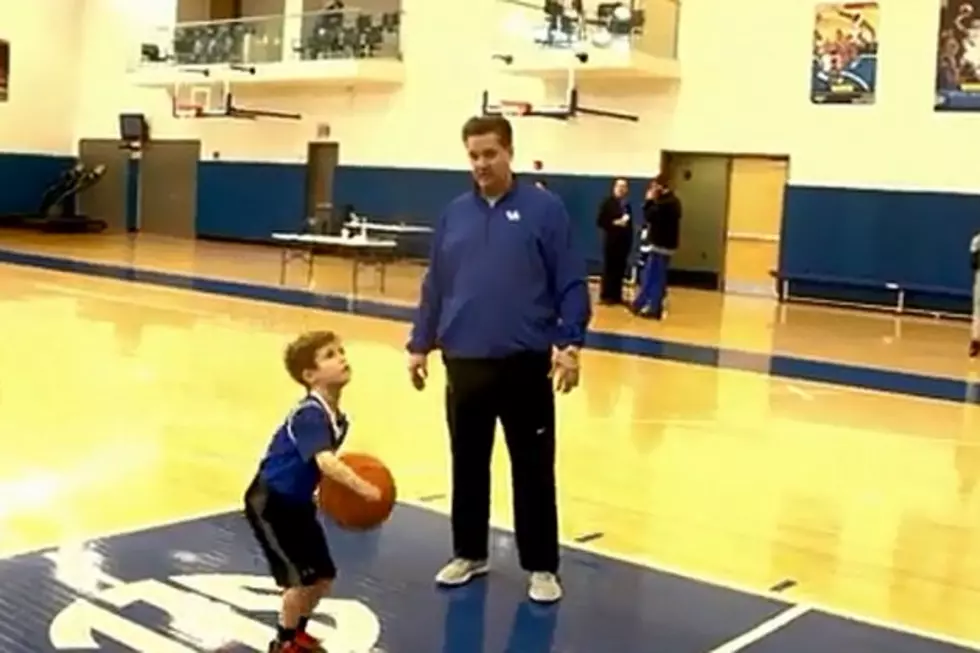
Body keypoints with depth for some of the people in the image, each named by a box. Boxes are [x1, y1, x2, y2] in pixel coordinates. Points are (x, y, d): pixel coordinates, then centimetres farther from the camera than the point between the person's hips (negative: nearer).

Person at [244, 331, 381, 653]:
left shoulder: (337, 417, 0)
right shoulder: (310, 414, -28)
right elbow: (324, 461, -42)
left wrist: (346, 486, -2)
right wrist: (361, 487, -48)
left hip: (298, 502, 9)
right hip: (269, 502, -9)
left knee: (324, 575, 12)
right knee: (301, 576, -7)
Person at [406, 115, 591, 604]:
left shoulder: (545, 210, -3)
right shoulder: (454, 213, 8)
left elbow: (571, 284, -5)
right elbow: (434, 286, 13)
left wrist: (570, 343, -13)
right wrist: (420, 344, 11)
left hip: (526, 364, -3)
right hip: (465, 363, 4)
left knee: (533, 470, 5)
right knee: (467, 465, 14)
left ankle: (541, 567, 18)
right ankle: (469, 554, 30)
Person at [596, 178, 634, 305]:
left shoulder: (627, 204, 12)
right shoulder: (608, 202, -5)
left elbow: (629, 223, 17)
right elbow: (600, 221, -9)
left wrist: (629, 234, 9)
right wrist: (615, 223, -17)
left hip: (624, 241, 5)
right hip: (611, 240, -5)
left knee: (620, 269, 6)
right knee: (609, 268, -1)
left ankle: (616, 296, 13)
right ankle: (606, 295, 6)